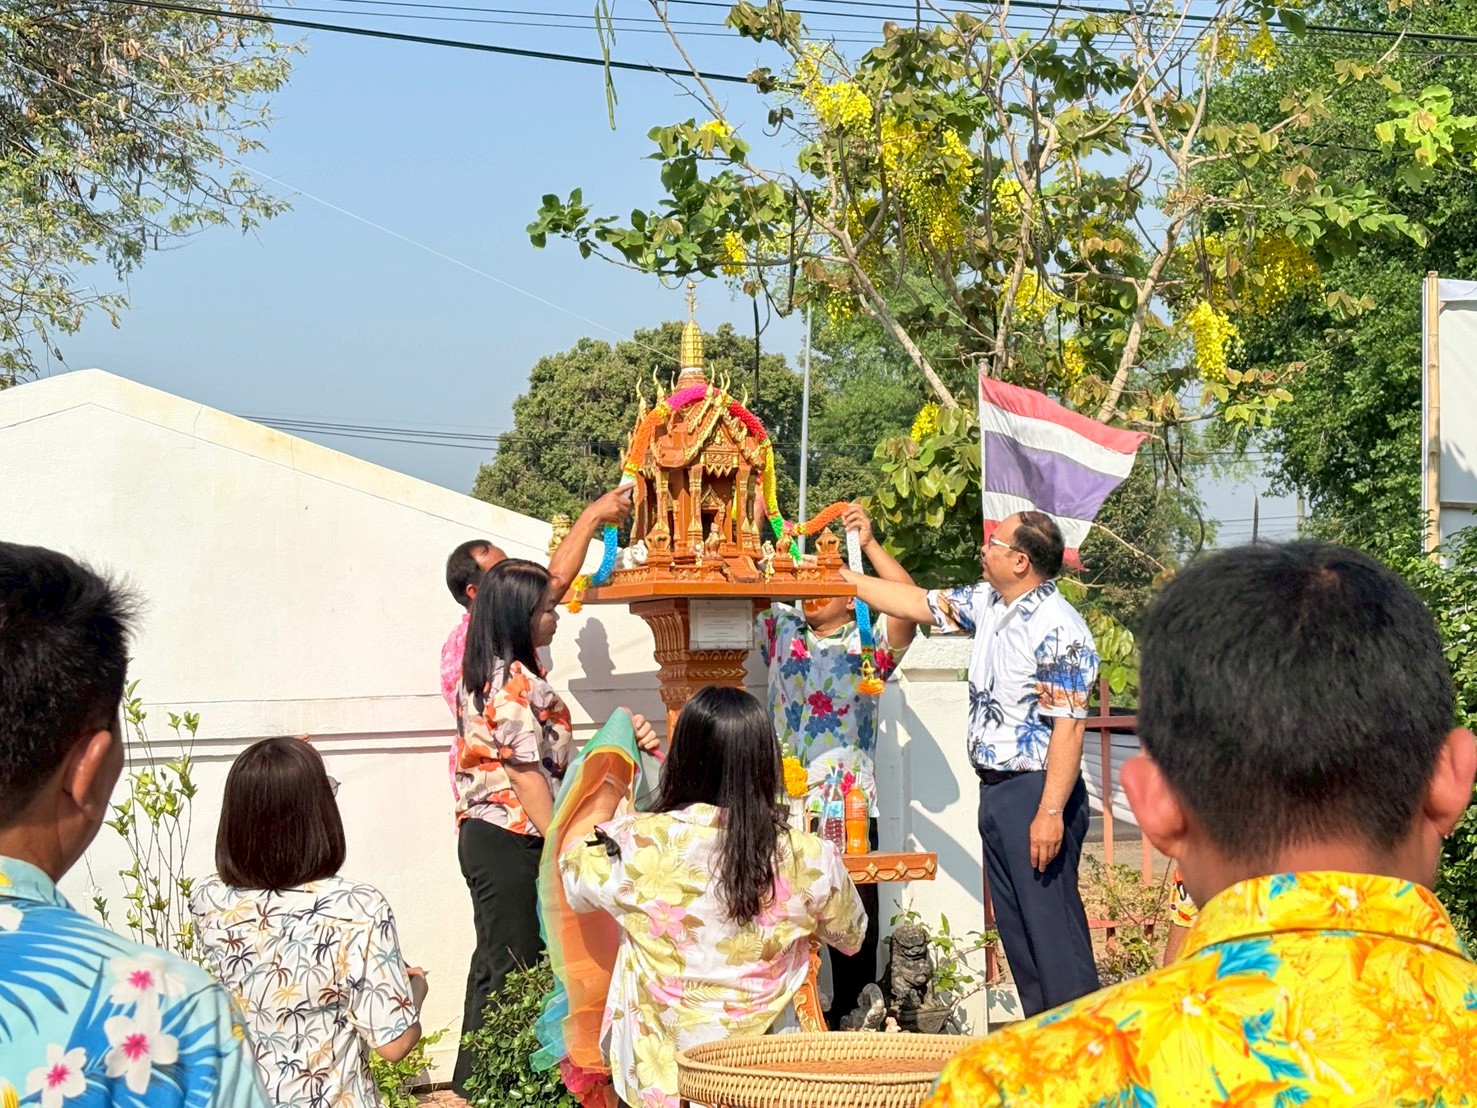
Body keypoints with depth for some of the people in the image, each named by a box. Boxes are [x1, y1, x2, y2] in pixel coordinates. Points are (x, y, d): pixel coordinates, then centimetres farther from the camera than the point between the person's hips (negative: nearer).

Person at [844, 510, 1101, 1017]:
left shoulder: (1059, 629, -18)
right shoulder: (987, 603, 10)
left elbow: (1068, 726, -21)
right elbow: (918, 603, 21)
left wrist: (1051, 811, -25)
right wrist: (840, 576, 20)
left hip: (1036, 792, -10)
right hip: (995, 788, 10)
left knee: (1052, 927, -7)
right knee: (1014, 924, 13)